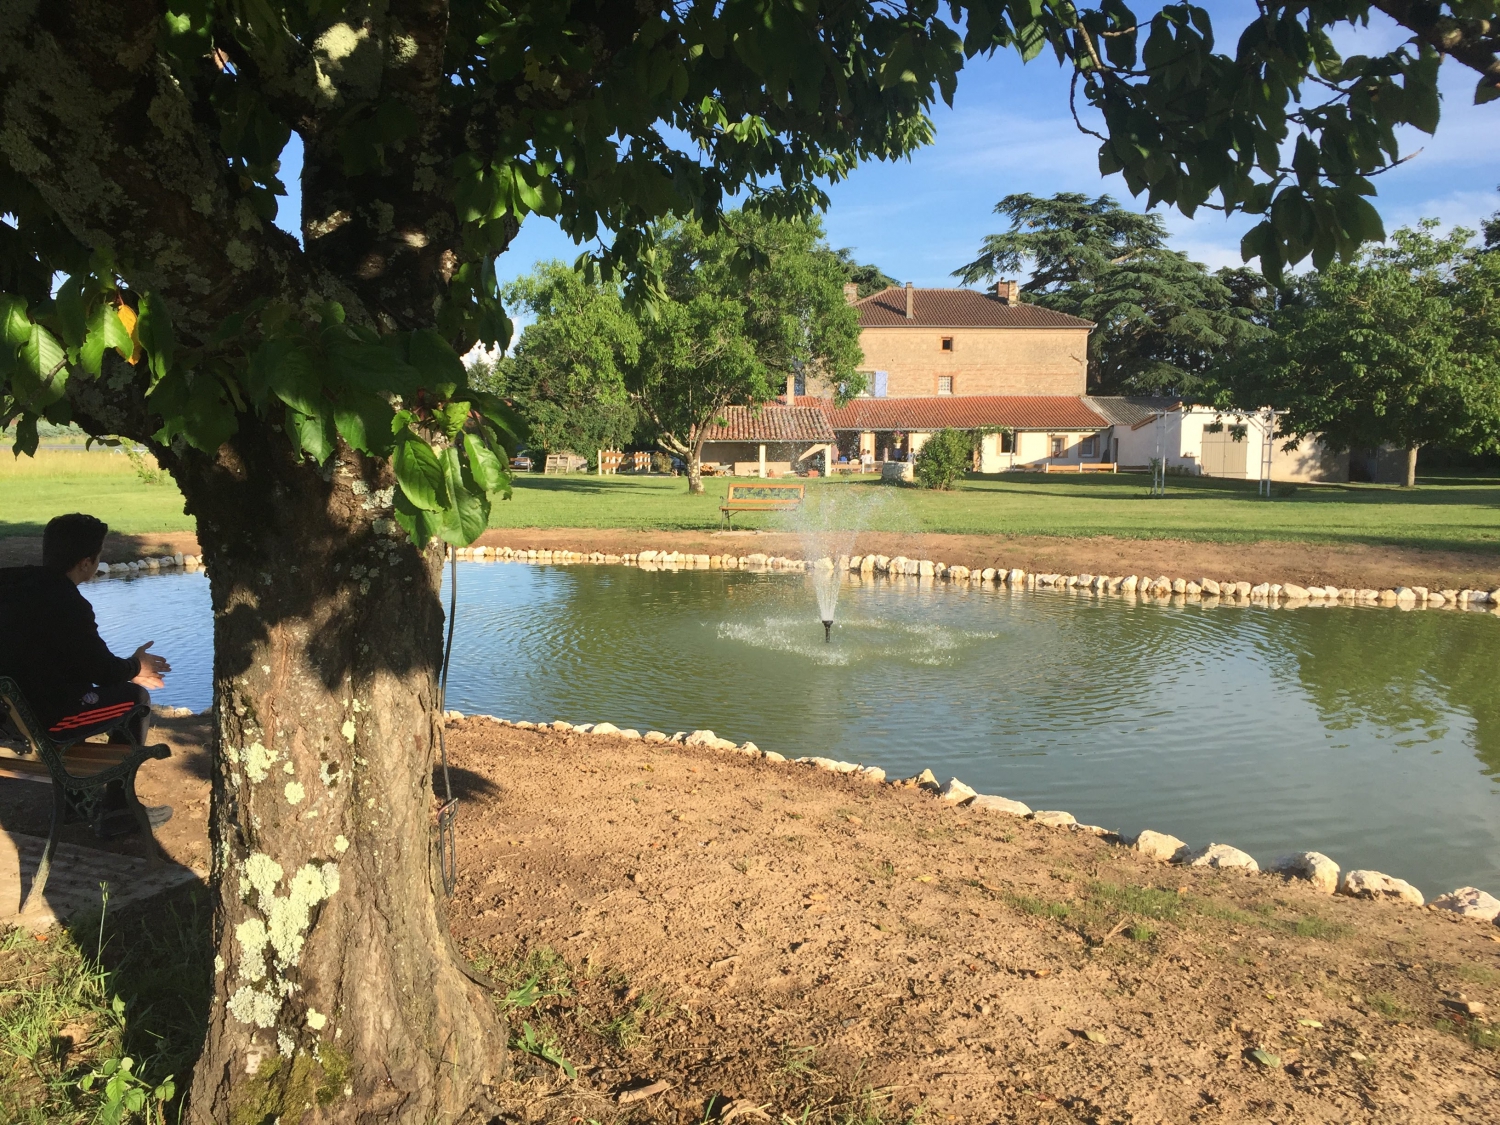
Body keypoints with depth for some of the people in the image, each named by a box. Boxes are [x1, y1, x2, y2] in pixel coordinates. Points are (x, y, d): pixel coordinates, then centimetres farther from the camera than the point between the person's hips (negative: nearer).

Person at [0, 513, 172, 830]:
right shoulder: (67, 604, -23)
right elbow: (102, 670, -11)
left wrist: (126, 670, 16)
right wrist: (135, 667, 10)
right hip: (38, 720, -9)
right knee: (135, 698, 7)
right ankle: (118, 810, 15)